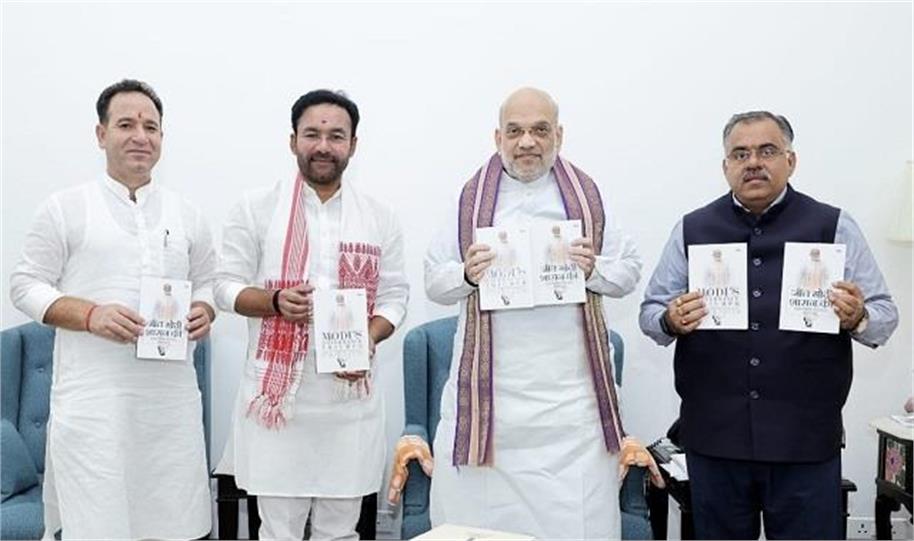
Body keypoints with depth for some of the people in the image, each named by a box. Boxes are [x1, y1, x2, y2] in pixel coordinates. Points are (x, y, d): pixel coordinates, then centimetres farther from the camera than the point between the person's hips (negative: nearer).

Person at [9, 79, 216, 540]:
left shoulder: (187, 215, 12)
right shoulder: (65, 208, 2)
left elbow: (207, 282, 20)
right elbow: (26, 285, 2)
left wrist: (204, 311, -3)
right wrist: (90, 314, -15)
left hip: (172, 397, 3)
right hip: (92, 398, -3)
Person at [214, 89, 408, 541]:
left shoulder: (380, 218, 8)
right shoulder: (256, 208, 2)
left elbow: (394, 295, 8)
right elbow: (226, 286, 3)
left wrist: (369, 340, -11)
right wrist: (276, 301, -17)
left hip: (350, 398, 2)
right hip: (277, 394, -2)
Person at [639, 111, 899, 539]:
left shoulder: (834, 227, 3)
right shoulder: (691, 230, 6)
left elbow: (884, 315, 4)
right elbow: (651, 312, 8)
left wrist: (857, 318, -17)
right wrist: (670, 322, -13)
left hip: (806, 438, -1)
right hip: (713, 435, 1)